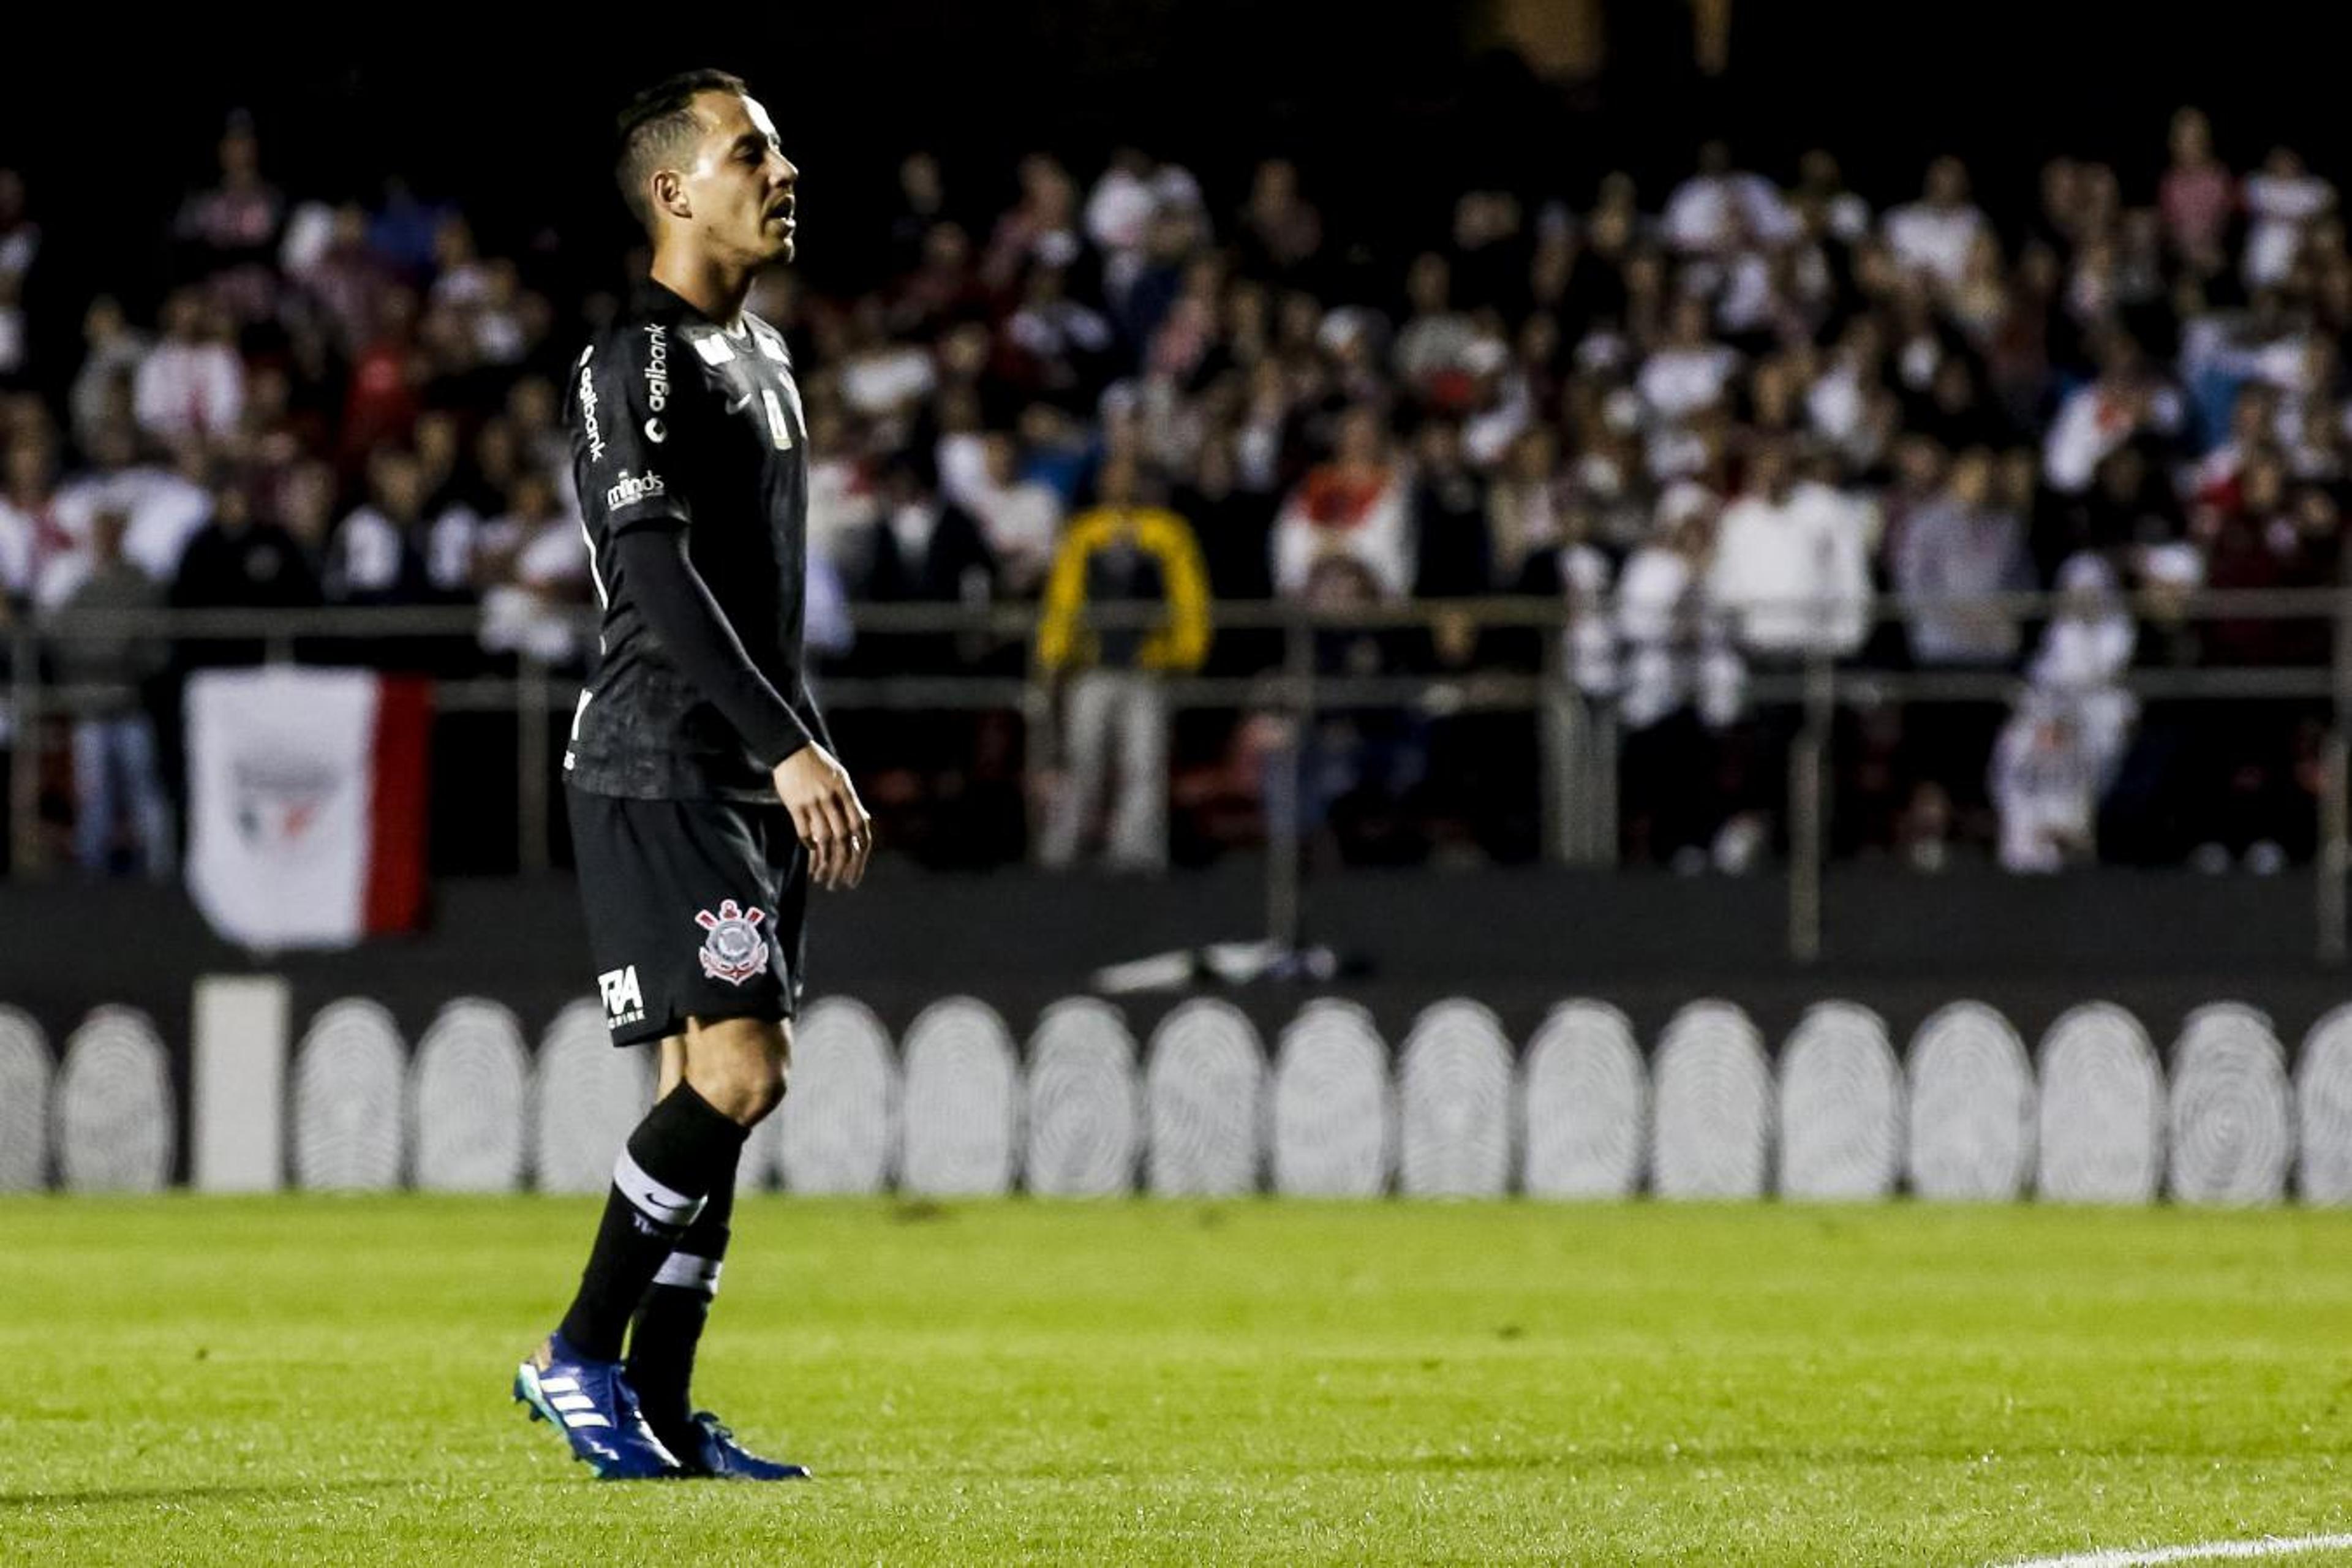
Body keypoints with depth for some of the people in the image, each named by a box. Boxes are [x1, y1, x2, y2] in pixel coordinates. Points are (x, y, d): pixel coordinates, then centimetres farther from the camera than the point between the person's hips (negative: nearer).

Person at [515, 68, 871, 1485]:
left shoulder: (762, 354, 17)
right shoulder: (637, 362, -12)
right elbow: (661, 579, -22)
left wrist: (817, 765, 22)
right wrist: (793, 749, -27)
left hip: (755, 777, 9)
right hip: (660, 771, -9)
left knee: (722, 1086, 6)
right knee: (737, 1072, -16)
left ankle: (660, 1416, 8)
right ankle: (580, 1357, -6)